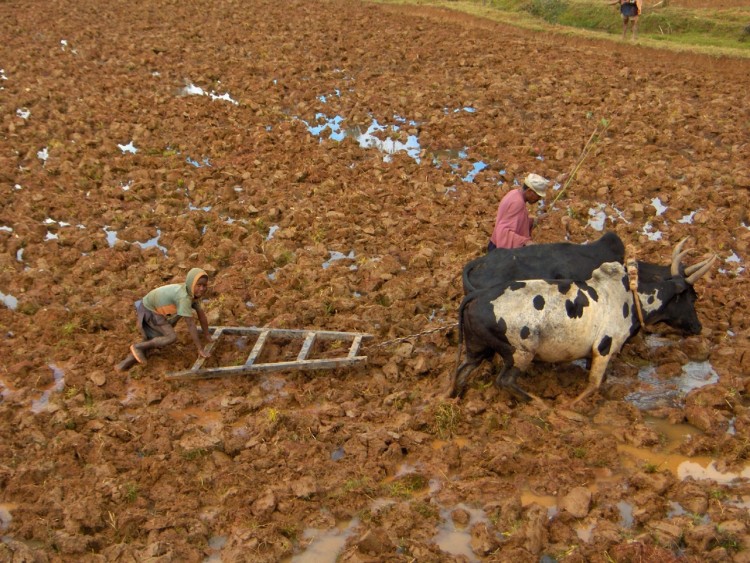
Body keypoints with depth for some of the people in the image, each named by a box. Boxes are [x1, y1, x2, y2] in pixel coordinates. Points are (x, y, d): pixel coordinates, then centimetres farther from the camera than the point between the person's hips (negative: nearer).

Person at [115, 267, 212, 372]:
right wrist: (200, 349, -32)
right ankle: (138, 347, -7)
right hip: (149, 310, -9)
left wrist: (207, 335, 8)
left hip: (159, 309, 9)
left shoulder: (193, 292, -11)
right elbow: (190, 324, -36)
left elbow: (201, 313, 1)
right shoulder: (184, 297, -37)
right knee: (172, 337, -20)